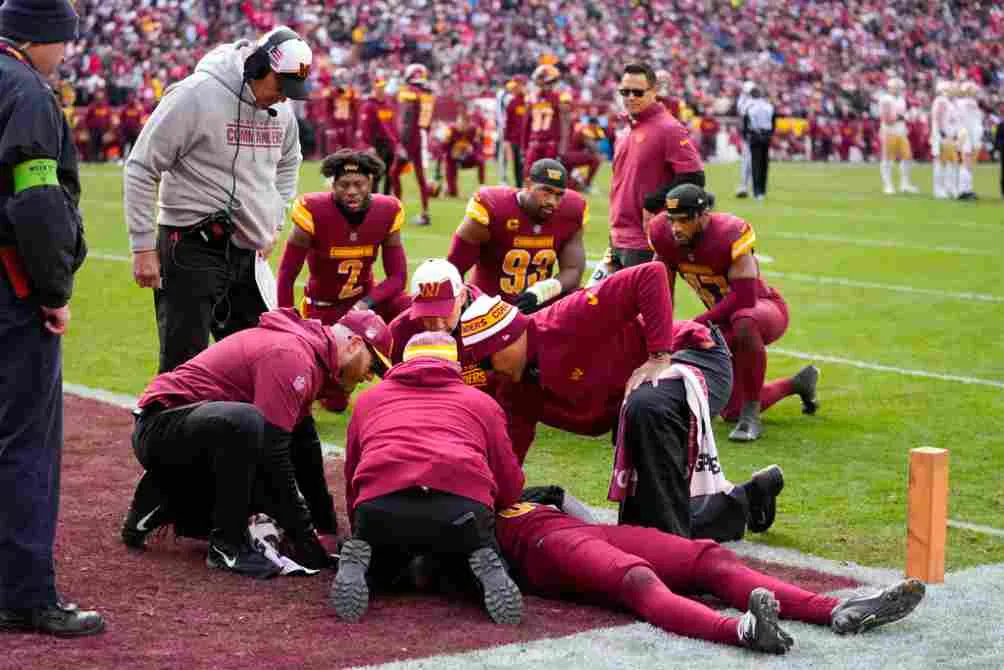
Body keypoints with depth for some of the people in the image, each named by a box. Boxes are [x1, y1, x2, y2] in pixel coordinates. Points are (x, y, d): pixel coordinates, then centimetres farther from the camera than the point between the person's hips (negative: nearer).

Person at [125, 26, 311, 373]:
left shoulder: (282, 111, 6)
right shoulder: (196, 96, -15)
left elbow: (287, 165, 29)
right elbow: (142, 169, -12)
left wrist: (273, 223, 19)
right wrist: (143, 247, -12)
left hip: (249, 253, 7)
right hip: (193, 250, -7)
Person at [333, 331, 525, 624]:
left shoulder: (369, 398, 33)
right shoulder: (481, 401, 29)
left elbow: (352, 479, 35)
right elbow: (510, 487, 25)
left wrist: (361, 527, 50)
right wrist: (484, 510, 46)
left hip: (381, 505, 1)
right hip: (464, 504, -1)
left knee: (376, 568, 31)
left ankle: (356, 562, -2)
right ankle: (486, 567, -4)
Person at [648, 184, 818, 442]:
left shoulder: (729, 234, -31)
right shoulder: (664, 236, -14)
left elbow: (744, 297, -32)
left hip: (765, 308, -7)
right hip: (727, 318, 7)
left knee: (744, 323, -44)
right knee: (732, 412, 5)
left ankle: (751, 415, -26)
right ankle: (799, 384, 32)